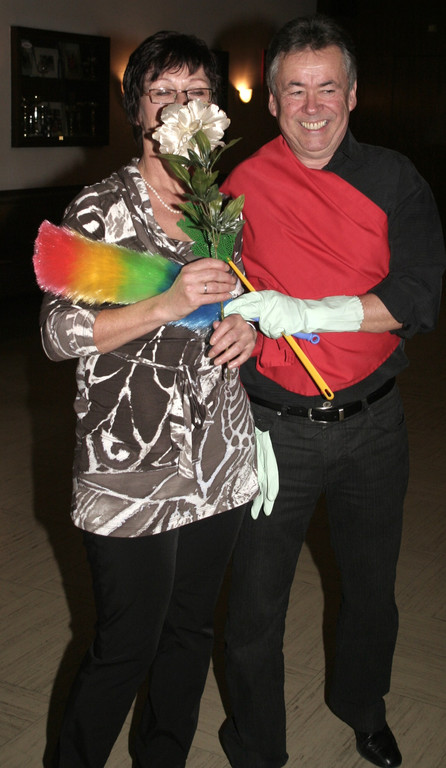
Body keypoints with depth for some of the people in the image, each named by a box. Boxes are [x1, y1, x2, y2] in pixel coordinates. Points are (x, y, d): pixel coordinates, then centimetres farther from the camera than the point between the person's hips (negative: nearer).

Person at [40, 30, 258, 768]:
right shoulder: (98, 210, -7)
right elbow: (58, 333, -14)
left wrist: (247, 324, -3)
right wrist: (168, 306, -25)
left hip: (220, 458, 5)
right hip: (131, 469, -5)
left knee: (191, 630, 17)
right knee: (126, 648, 5)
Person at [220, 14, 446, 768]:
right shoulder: (241, 187, -5)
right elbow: (222, 296, 2)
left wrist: (308, 312, -24)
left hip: (373, 422, 2)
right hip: (275, 428, -2)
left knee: (372, 584, 20)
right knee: (257, 599, 7)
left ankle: (361, 704, 50)